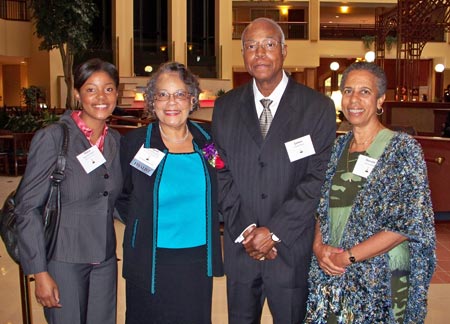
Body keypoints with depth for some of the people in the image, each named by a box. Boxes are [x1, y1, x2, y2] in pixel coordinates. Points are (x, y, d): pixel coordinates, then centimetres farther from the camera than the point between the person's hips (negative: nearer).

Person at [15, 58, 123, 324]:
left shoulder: (117, 141, 6)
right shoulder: (52, 138, -10)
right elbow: (28, 206, -11)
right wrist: (40, 272, -14)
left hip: (105, 260, 5)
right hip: (65, 259, -5)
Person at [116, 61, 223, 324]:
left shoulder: (207, 140, 2)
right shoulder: (135, 142, -6)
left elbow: (217, 192, 15)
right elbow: (121, 196, 6)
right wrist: (142, 225, -3)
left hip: (199, 260, 3)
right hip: (151, 261, -2)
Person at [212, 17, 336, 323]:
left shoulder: (318, 107, -4)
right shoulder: (226, 108, 6)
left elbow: (319, 178, -9)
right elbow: (222, 175, 3)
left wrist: (274, 231, -13)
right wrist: (244, 230, -8)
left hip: (293, 248, -2)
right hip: (240, 247, 3)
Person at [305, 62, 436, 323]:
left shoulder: (403, 148, -9)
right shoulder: (337, 147, 6)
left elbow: (411, 223, -15)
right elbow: (321, 206, 10)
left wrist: (349, 256, -16)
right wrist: (319, 246, -10)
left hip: (381, 280, -4)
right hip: (331, 276, 4)